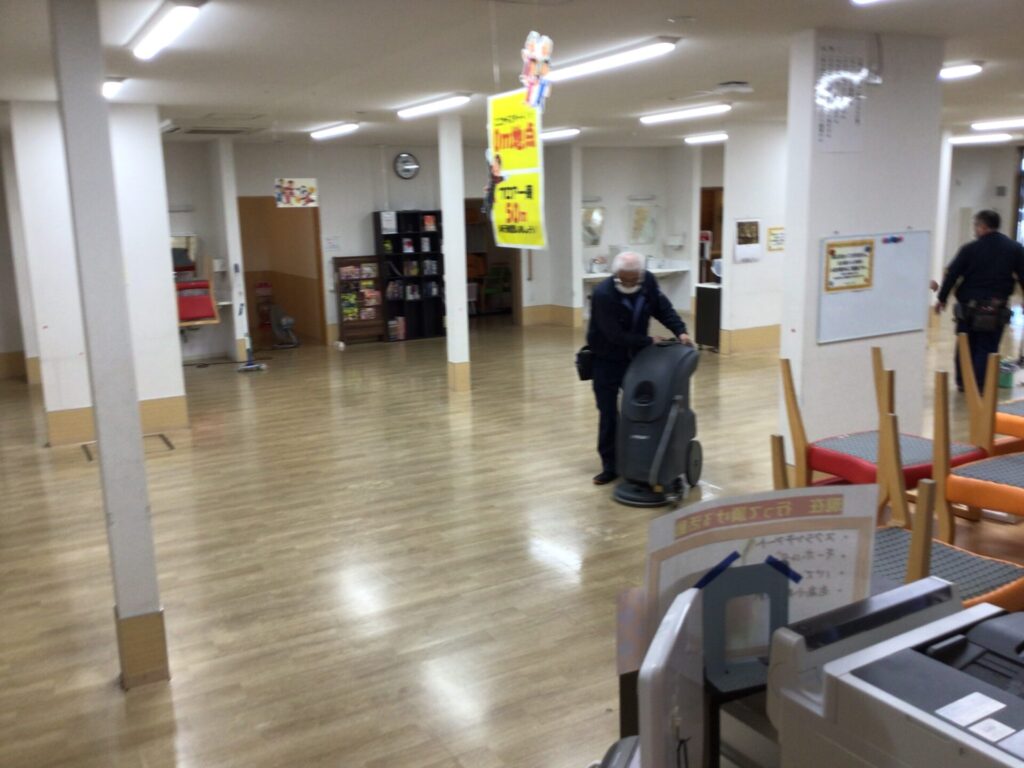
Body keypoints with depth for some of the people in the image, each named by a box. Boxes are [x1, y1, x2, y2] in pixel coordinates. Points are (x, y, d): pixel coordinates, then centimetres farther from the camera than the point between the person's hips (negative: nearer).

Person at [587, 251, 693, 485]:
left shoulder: (648, 281, -13)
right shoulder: (603, 294, -29)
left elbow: (663, 308, -2)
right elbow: (616, 336, -30)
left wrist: (680, 331, -17)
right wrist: (649, 342, -23)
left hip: (636, 357, 5)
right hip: (607, 360, -4)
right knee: (608, 413, -1)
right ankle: (610, 465, 10)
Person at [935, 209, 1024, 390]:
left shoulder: (970, 249, -5)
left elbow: (952, 275, -4)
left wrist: (941, 299, 5)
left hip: (969, 306, 0)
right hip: (997, 309, 0)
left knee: (965, 346, 14)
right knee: (986, 349, 5)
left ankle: (962, 382, 21)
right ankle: (979, 385, -1)